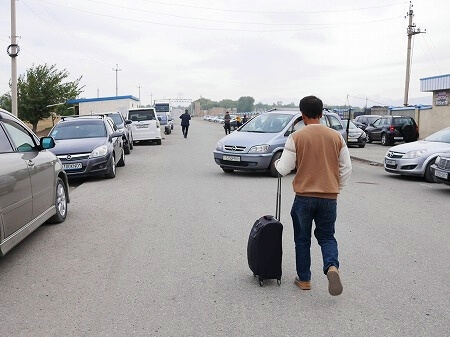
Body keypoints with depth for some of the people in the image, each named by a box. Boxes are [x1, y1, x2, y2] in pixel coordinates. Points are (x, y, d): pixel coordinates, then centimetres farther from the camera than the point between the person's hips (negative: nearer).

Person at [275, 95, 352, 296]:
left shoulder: (296, 137, -8)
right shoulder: (336, 137, 1)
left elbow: (284, 169, -7)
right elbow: (346, 168, 4)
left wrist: (277, 163, 15)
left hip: (304, 197, -2)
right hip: (329, 197, 2)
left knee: (302, 239, 14)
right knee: (326, 236, 17)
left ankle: (304, 280, 22)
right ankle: (332, 266, -10)